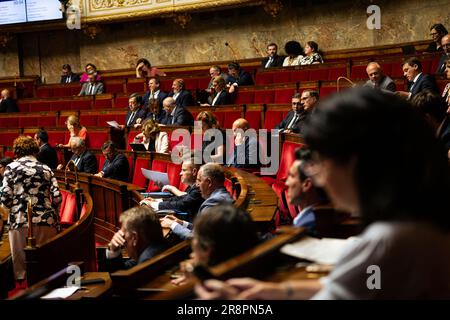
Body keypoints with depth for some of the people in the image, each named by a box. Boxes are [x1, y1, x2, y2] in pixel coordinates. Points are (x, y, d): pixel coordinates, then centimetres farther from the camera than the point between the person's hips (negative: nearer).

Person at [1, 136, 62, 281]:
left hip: (20, 220, -2)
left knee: (21, 263, 5)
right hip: (46, 220, 2)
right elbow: (57, 197, 2)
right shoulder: (46, 169, 11)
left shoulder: (12, 167, 4)